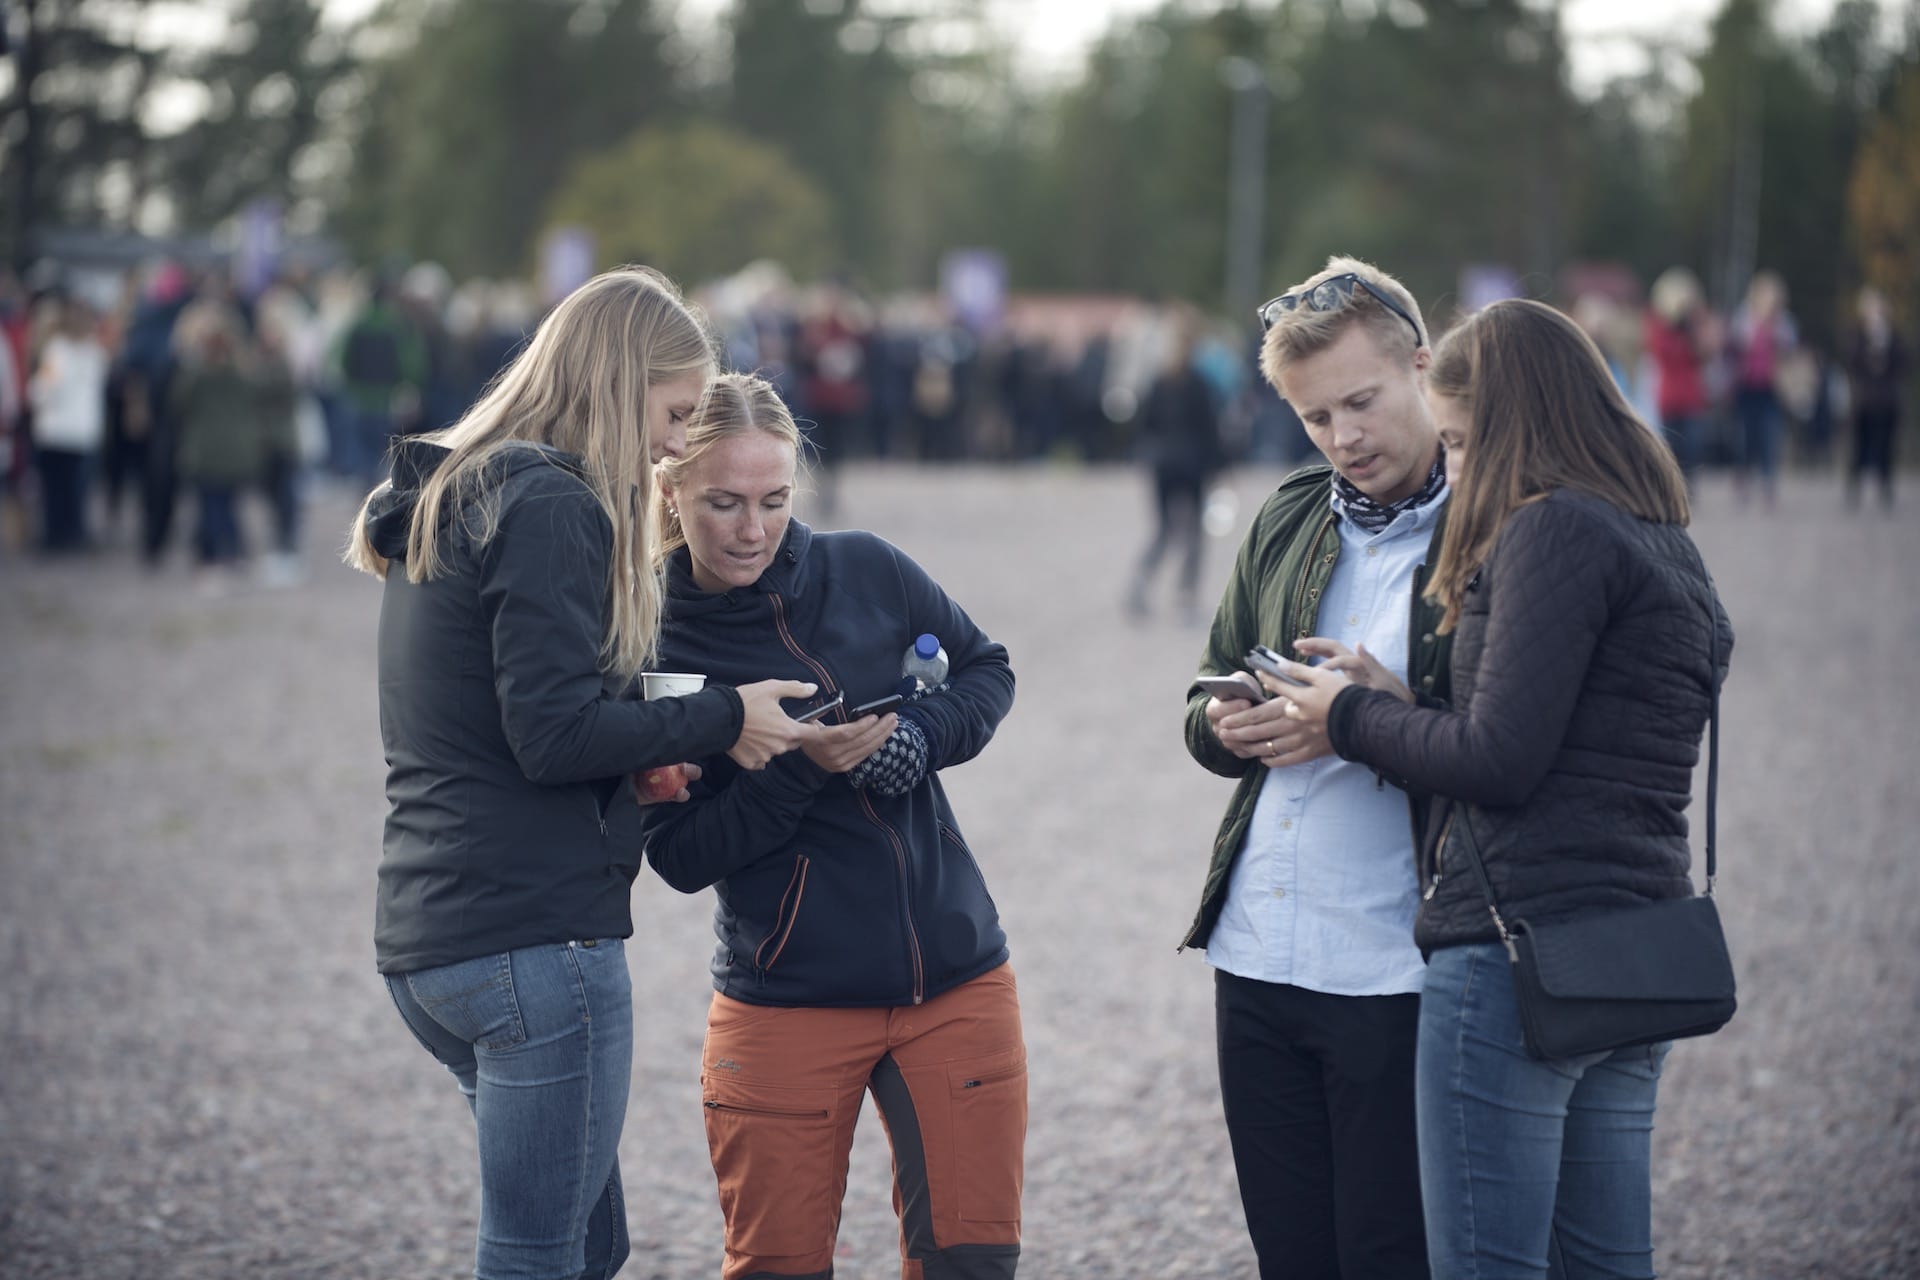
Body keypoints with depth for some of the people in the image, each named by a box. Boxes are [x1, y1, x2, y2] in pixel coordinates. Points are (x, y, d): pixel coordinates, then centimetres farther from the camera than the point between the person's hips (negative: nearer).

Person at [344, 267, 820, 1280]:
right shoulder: (551, 506, -13)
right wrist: (723, 719, -9)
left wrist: (641, 763, 8)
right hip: (536, 937, -10)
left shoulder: (450, 498, 18)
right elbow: (555, 732, -20)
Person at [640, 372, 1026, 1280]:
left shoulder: (868, 572, -1)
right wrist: (802, 769, -22)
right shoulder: (654, 648, -7)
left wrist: (917, 737, -9)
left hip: (957, 978, 2)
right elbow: (681, 856, -9)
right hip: (786, 1004, -2)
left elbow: (985, 671, 12)